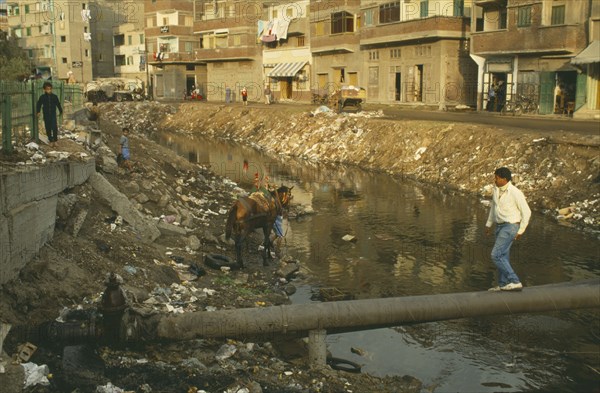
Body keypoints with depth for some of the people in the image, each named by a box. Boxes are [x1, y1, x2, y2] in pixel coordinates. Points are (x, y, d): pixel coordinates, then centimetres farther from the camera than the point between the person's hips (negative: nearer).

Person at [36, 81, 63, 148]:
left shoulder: (54, 96, 0)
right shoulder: (42, 97, -2)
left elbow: (58, 104, 10)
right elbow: (39, 104, 5)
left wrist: (61, 112, 17)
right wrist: (38, 111, -5)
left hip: (53, 115, -1)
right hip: (46, 116, 1)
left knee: (54, 128, -12)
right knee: (48, 129, 7)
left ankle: (55, 141, -2)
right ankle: (51, 141, 19)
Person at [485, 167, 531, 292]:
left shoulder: (515, 193, -20)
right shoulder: (496, 190, 4)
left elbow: (526, 212, -13)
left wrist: (520, 231, -11)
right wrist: (489, 224, 23)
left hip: (510, 227, -8)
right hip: (500, 226, 8)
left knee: (496, 255, -14)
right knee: (502, 256, 14)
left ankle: (515, 282, -11)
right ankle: (503, 285, 24)